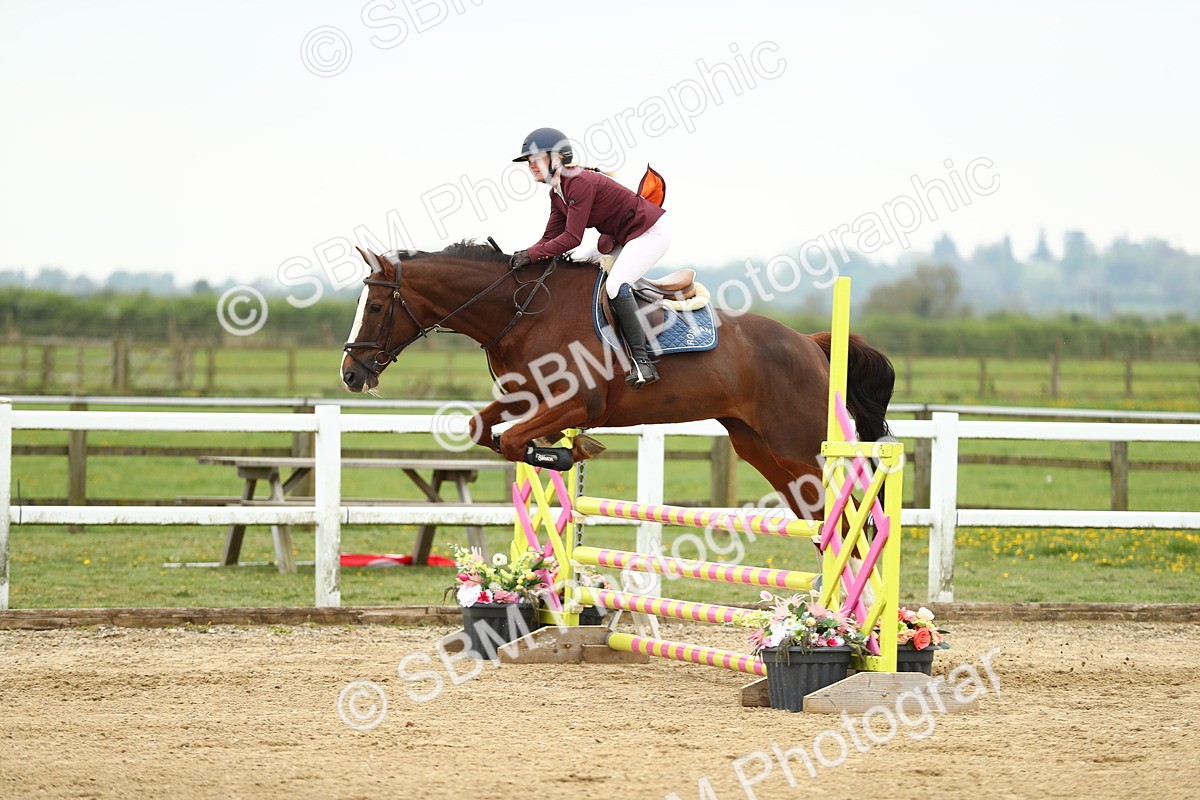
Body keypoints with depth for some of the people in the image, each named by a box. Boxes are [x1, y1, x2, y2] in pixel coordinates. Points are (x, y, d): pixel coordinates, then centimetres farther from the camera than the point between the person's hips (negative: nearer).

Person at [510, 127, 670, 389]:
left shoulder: (580, 183, -26)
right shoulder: (557, 192, 4)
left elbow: (572, 238, -29)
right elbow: (551, 237, 2)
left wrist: (532, 255, -29)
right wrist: (525, 256, -16)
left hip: (650, 233, -11)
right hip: (619, 238, 11)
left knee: (616, 284, -28)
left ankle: (642, 361, -28)